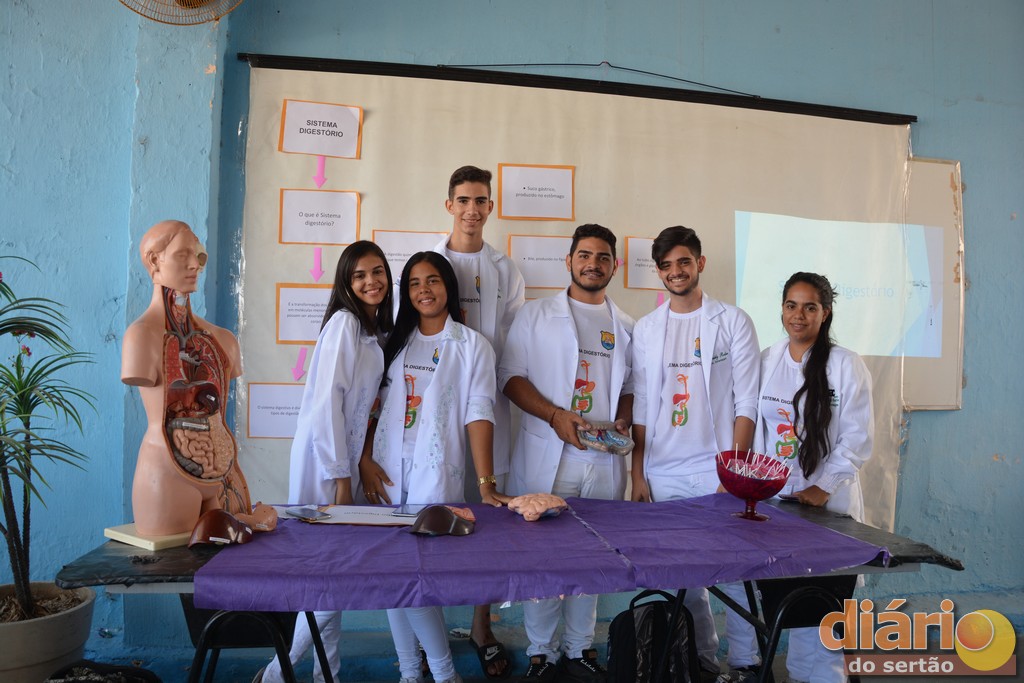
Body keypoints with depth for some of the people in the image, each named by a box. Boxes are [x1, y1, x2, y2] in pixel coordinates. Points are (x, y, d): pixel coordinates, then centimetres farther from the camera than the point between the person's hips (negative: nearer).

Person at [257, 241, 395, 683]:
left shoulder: (376, 332, 15)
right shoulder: (344, 322, -12)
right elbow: (327, 401, -18)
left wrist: (356, 471, 11)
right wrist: (340, 478, -17)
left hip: (348, 458, 8)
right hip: (325, 461, -8)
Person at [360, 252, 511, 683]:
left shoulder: (471, 345, 1)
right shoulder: (395, 341, 12)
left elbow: (478, 413, -8)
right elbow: (372, 404, 12)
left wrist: (485, 483, -15)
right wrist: (365, 459, -1)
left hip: (436, 470, -4)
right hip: (386, 469, 4)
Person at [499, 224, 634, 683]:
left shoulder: (626, 327, 14)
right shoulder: (535, 315, 5)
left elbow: (630, 388, 19)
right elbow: (511, 377, 0)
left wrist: (622, 422, -2)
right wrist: (554, 415, -14)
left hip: (604, 460, 3)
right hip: (547, 455, -3)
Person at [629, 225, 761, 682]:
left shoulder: (733, 321, 1)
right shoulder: (645, 328, 8)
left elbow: (746, 401, -3)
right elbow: (640, 406, 8)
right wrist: (637, 473, 4)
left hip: (721, 470, -2)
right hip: (663, 474, 3)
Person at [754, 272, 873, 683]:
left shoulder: (846, 365, -5)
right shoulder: (766, 360, 7)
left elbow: (857, 438, -6)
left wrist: (823, 489, -12)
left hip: (827, 502, -3)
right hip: (772, 497, 3)